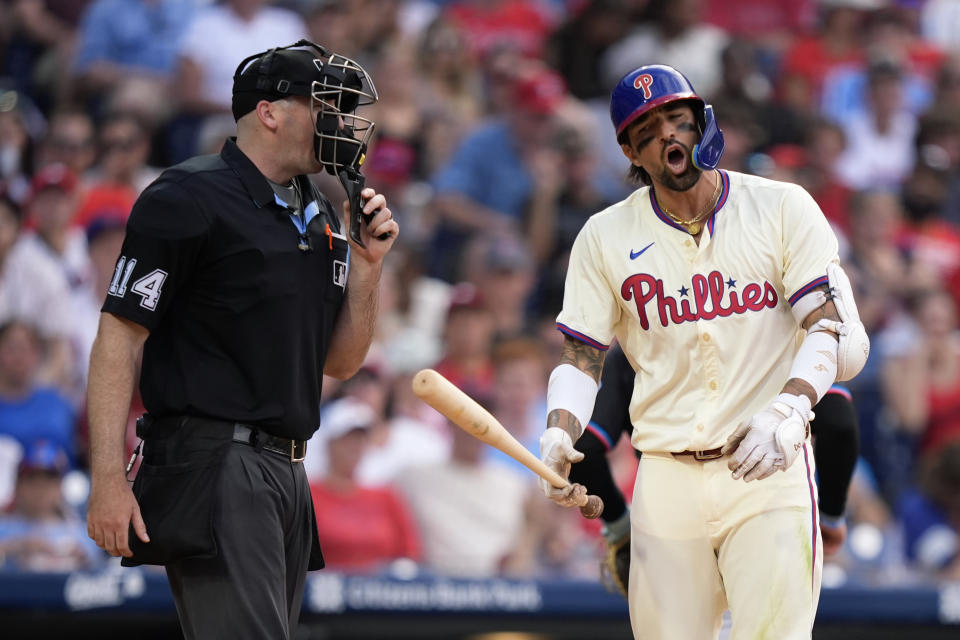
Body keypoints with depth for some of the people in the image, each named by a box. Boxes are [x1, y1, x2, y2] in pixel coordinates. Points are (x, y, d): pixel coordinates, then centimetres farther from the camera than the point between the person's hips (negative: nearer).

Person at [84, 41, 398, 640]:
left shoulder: (322, 218, 19)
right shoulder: (189, 199, -5)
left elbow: (340, 364, 22)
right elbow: (120, 335, -9)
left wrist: (367, 265, 5)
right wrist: (108, 480, -17)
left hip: (288, 474, 8)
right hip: (213, 469, -8)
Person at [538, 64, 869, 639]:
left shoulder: (782, 209, 1)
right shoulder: (605, 237, 8)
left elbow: (835, 332, -7)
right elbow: (583, 356, 9)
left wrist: (789, 409, -25)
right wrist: (559, 435, -11)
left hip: (769, 470, -2)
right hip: (665, 479, 3)